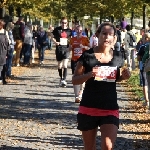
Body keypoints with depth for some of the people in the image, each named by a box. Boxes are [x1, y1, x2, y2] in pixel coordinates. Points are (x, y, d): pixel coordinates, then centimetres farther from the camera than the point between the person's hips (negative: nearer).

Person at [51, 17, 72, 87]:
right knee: (59, 65, 12)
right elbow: (52, 37, 7)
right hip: (59, 49, 1)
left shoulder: (69, 30, 4)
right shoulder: (57, 29, 1)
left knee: (65, 65, -14)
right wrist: (55, 42, -11)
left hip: (66, 49, -1)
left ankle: (64, 80, -18)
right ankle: (61, 78, 30)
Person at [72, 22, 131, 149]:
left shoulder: (117, 57, 2)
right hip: (88, 108, -1)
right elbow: (75, 80, -3)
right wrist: (89, 74, -22)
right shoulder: (87, 55, -8)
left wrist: (124, 77, -4)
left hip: (110, 109, 1)